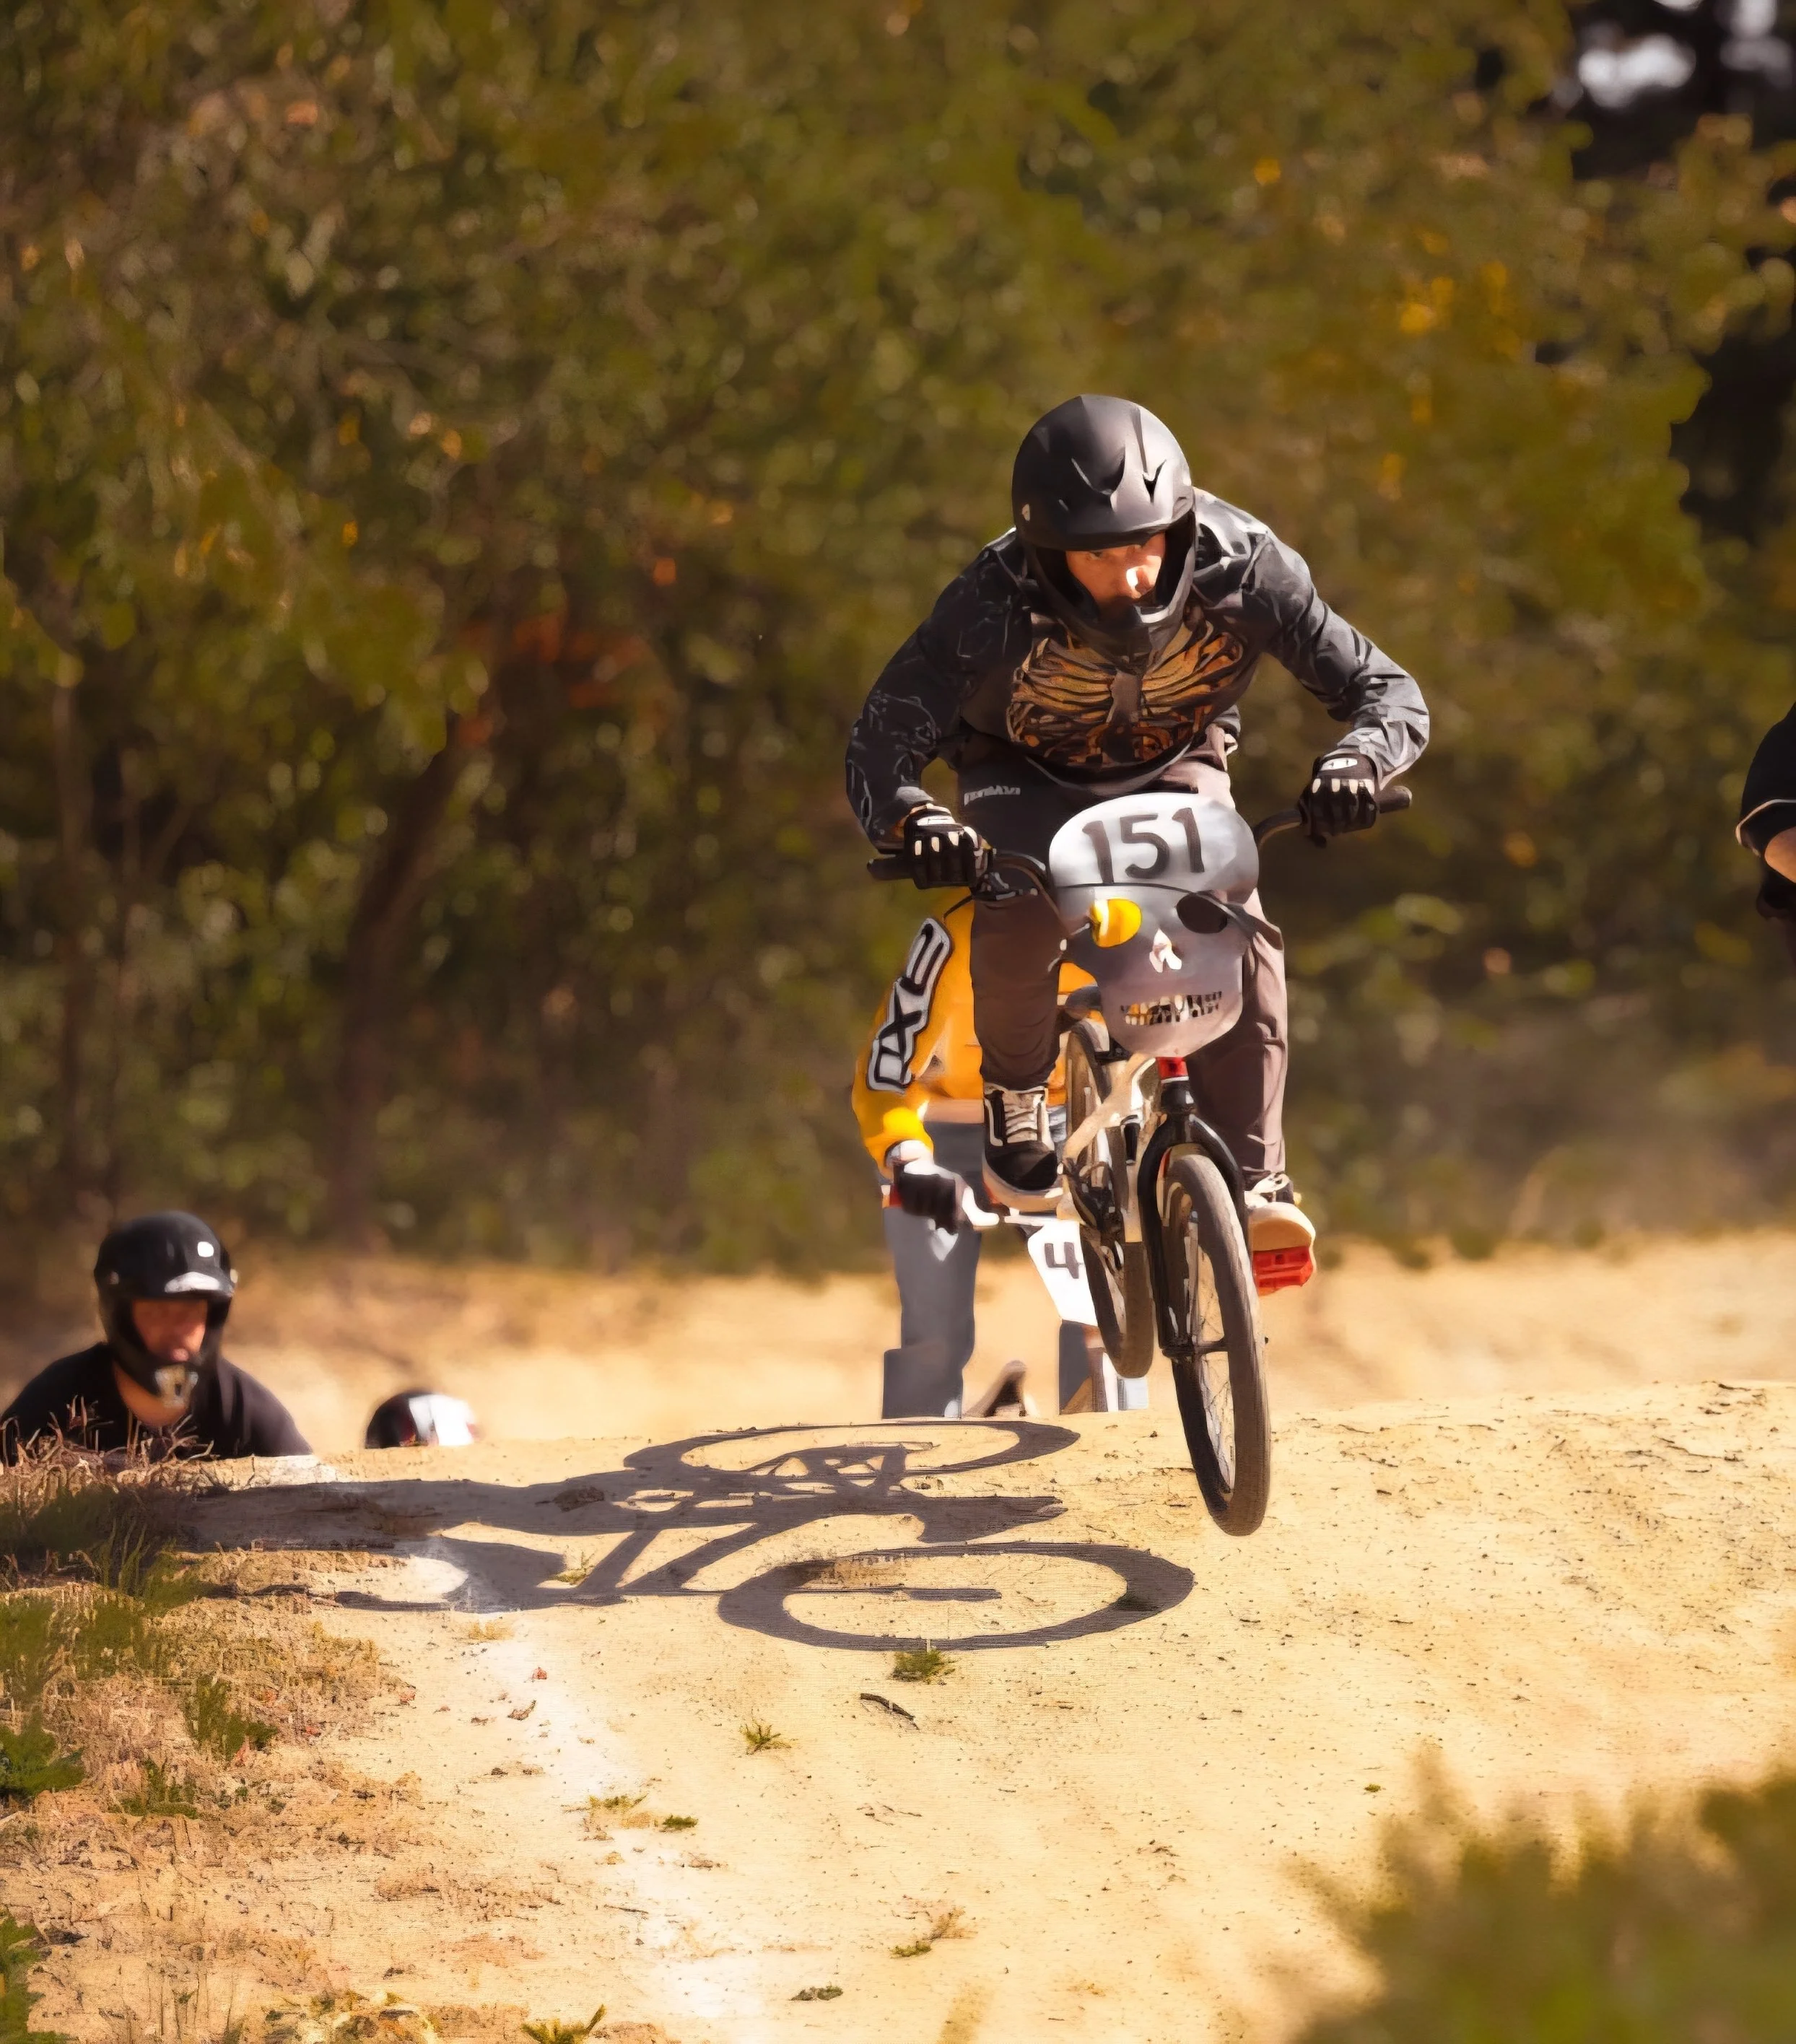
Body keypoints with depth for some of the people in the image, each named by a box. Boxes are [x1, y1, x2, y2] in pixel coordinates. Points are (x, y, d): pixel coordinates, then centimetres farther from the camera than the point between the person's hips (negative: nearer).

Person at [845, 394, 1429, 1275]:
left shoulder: (1240, 568, -30)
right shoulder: (994, 603, -34)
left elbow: (1389, 691, -24)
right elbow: (880, 742, -31)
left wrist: (1356, 762, -48)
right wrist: (912, 819, -54)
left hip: (1174, 769, 1)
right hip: (1026, 775, -1)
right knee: (1018, 917, -32)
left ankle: (1252, 1179, -18)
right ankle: (1015, 1090, -1)